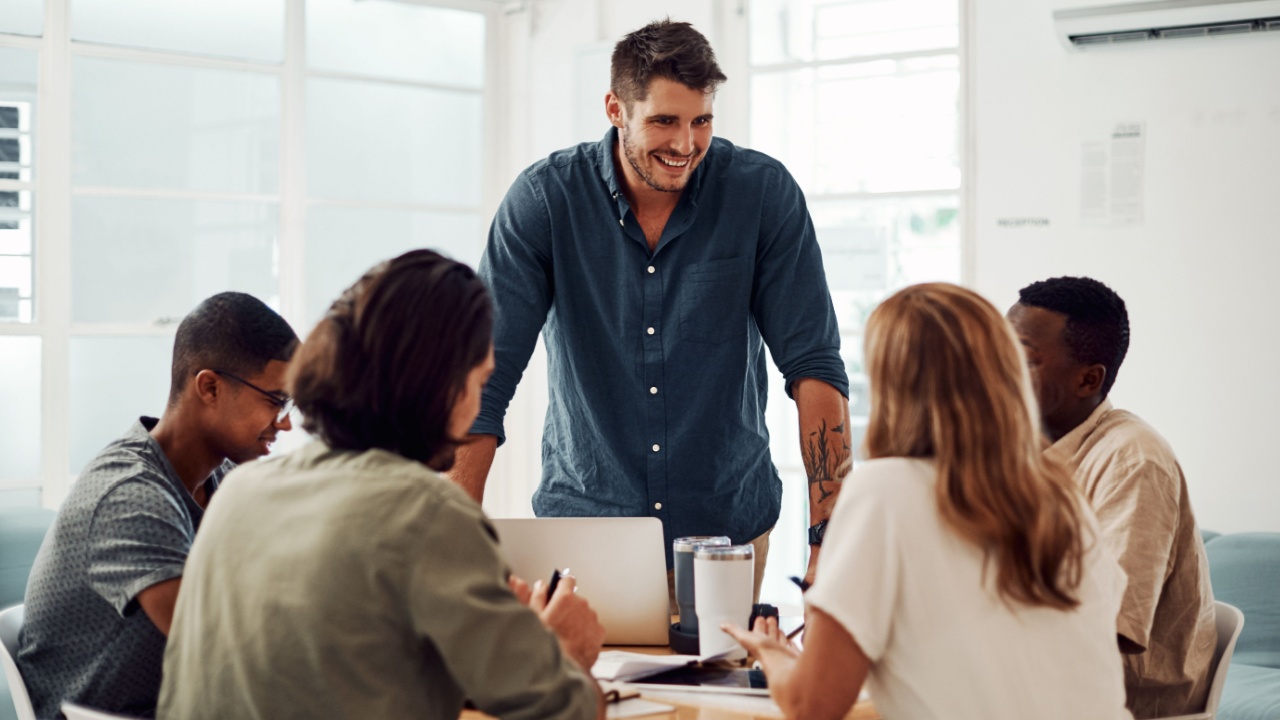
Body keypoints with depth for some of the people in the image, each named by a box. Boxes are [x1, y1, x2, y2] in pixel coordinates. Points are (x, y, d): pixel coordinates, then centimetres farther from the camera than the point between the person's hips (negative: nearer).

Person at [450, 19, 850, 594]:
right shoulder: (544, 198, -10)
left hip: (728, 523, 1)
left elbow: (814, 366, -8)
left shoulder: (764, 193, -8)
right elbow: (485, 376, -12)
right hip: (584, 520, -1)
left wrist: (831, 537, -18)